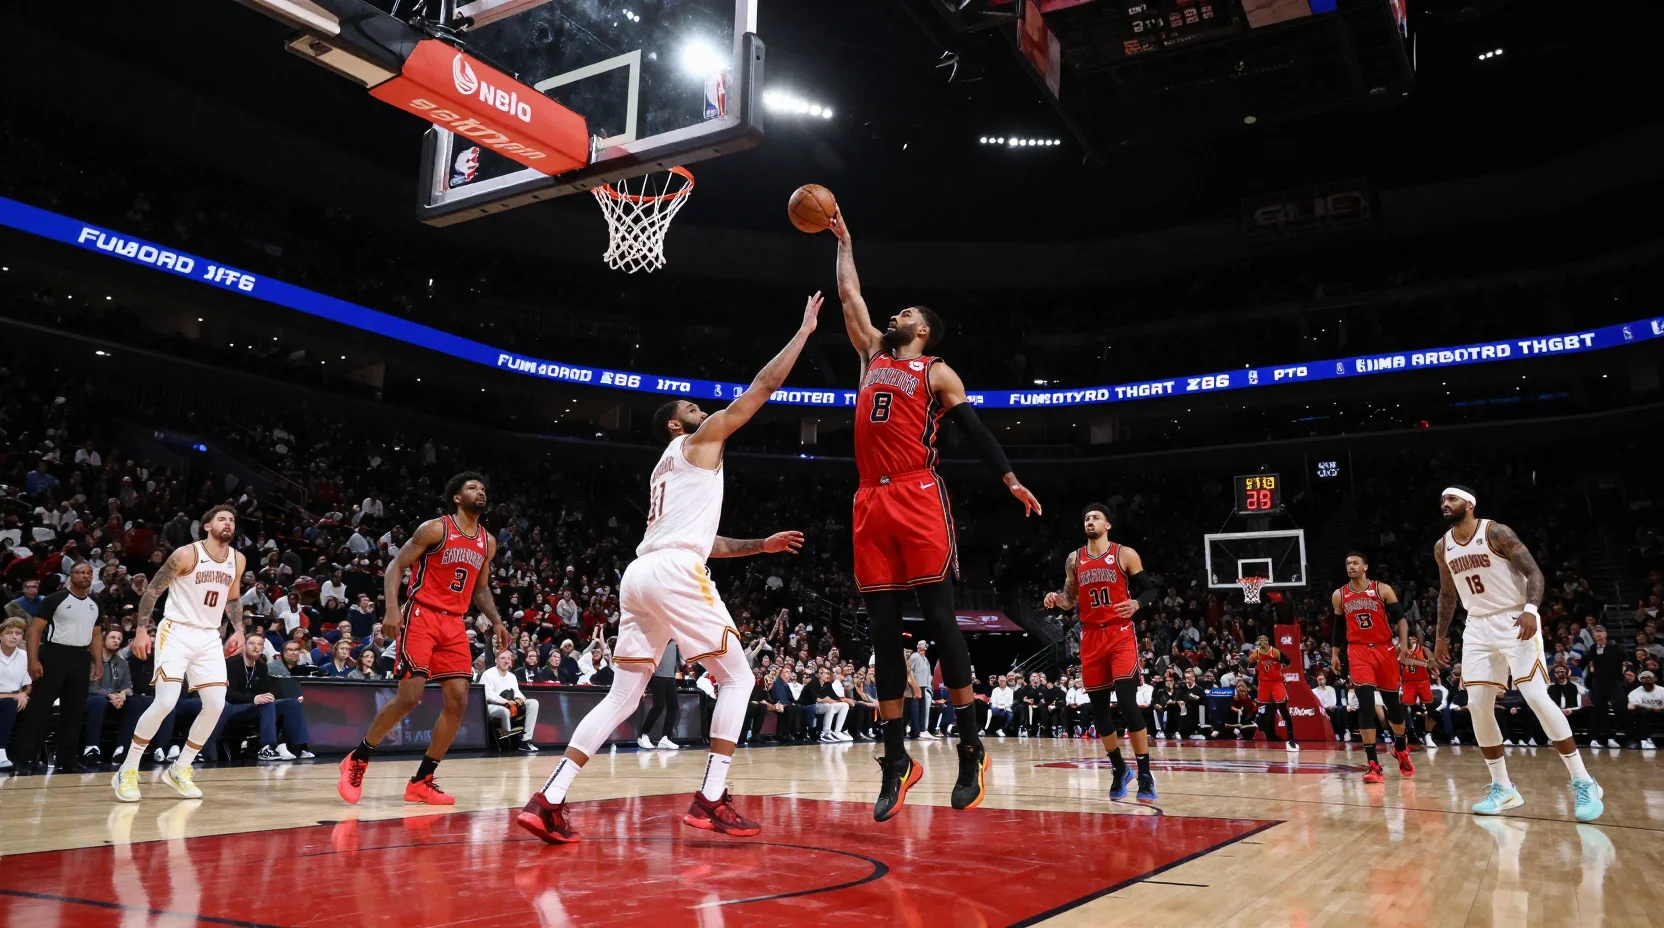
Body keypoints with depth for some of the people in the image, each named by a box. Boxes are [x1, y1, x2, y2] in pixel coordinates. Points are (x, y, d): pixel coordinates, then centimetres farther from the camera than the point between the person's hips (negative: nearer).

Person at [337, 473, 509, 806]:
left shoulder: (488, 543, 12)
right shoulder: (435, 529, -6)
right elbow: (396, 566, -7)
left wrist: (496, 621, 9)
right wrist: (392, 609, -20)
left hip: (454, 623, 6)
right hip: (422, 616, -6)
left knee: (458, 701, -2)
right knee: (409, 696, -13)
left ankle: (421, 781, 8)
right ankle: (356, 760, 9)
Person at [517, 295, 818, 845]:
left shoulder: (668, 468, 32)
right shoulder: (700, 440, 9)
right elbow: (762, 387, 7)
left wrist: (762, 545, 35)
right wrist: (805, 330, 15)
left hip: (639, 574, 8)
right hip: (675, 573, -8)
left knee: (623, 696, 9)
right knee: (737, 678, 2)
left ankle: (547, 801, 0)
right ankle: (711, 801, -5)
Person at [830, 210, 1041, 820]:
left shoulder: (937, 373, 11)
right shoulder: (872, 354, 24)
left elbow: (974, 429, 3)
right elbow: (849, 296, 32)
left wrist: (1009, 479, -7)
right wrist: (844, 241, 39)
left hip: (919, 497, -5)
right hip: (871, 502, 5)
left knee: (939, 617, -7)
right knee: (883, 629, 3)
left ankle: (971, 750, 0)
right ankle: (896, 759, 8)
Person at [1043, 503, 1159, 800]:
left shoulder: (1125, 555, -1)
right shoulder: (1074, 559, 10)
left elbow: (1152, 588, 1)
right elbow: (1071, 599, 16)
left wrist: (1136, 603, -20)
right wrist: (1057, 598, -6)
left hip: (1120, 634, -4)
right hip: (1091, 636, 4)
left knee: (1127, 701, -16)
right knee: (1098, 707, 7)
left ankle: (1145, 774, -6)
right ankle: (1119, 769, 25)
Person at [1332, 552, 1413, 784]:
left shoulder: (1383, 589, -2)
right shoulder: (1339, 596, 4)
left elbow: (1400, 617, -2)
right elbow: (1339, 627, 15)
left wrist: (1403, 644, -15)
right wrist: (1335, 654, 14)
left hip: (1384, 649, 0)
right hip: (1358, 652, 0)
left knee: (1393, 702, 13)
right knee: (1366, 704, -13)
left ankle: (1400, 749, 40)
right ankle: (1373, 764, -13)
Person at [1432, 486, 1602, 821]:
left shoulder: (1496, 533, -13)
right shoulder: (1442, 548, 6)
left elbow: (1533, 572, -15)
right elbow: (1447, 594, 17)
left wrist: (1530, 610, -32)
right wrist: (1441, 636, 17)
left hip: (1513, 621, -6)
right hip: (1478, 627, 6)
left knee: (1536, 697, -15)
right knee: (1478, 706, -1)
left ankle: (1583, 783, -5)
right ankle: (1502, 787, 7)